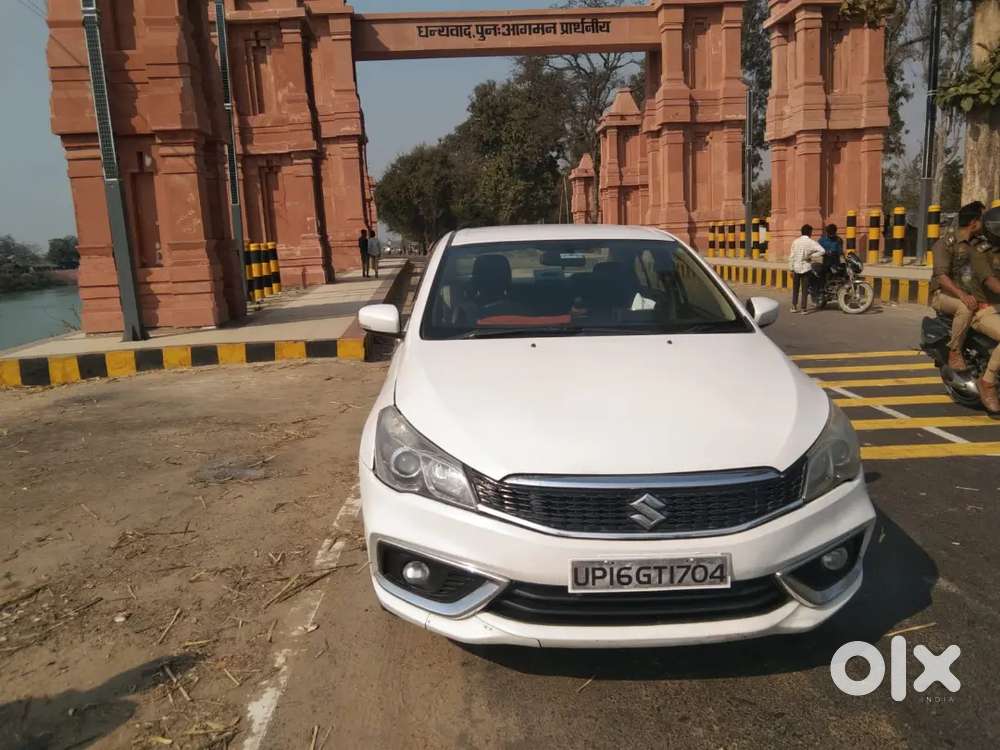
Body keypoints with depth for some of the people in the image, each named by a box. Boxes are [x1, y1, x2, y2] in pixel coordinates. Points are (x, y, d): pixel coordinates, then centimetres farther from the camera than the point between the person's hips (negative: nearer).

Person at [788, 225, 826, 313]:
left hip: (796, 268, 2)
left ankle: (794, 306, 12)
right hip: (806, 268, -2)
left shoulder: (796, 242, 0)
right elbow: (822, 251, -19)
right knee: (805, 289, 3)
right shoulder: (811, 242, -7)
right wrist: (811, 257, -10)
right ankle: (804, 308, 4)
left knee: (795, 288, 13)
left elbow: (791, 256, -1)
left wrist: (791, 269, 4)